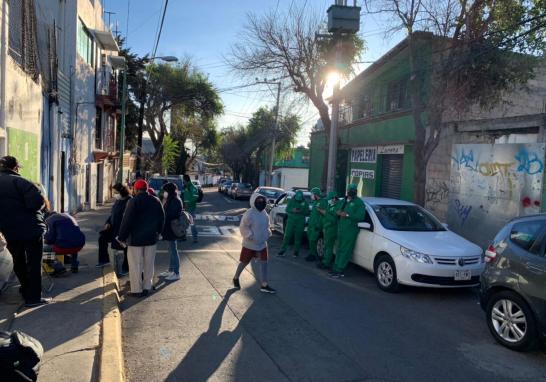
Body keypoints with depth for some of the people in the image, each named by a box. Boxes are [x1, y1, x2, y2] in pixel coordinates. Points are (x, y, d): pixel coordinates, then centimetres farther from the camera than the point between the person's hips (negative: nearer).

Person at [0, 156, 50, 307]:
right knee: (34, 263, 0)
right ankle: (33, 297, 2)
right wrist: (32, 210, -5)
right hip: (31, 229, -7)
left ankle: (26, 291, 33)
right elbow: (37, 201, -24)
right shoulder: (18, 181, -14)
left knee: (19, 262, 20)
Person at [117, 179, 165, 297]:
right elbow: (162, 219, 9)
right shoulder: (156, 201, 3)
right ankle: (147, 287, 20)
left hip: (135, 239, -5)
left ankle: (137, 290, 7)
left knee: (135, 265, 4)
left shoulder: (133, 201, -14)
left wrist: (122, 237, -6)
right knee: (149, 264, 13)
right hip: (151, 238, 5)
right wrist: (157, 232, 20)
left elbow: (126, 221, -14)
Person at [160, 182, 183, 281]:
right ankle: (170, 270, 28)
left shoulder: (175, 201, -19)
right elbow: (166, 213, 14)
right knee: (171, 250, 17)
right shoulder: (171, 200, 12)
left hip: (172, 229, -10)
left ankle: (176, 273, 6)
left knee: (173, 250, -2)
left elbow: (169, 215, -21)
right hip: (170, 229, 10)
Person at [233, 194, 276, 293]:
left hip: (262, 243, 7)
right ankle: (236, 278, 32)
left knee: (264, 262, 3)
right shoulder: (249, 214, -20)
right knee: (244, 262, 8)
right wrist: (250, 236, -24)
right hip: (250, 244, -7)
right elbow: (243, 227, -19)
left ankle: (264, 285, 9)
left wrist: (267, 234, 5)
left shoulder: (263, 212, 5)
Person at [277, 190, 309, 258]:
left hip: (300, 222, 0)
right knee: (287, 236, -2)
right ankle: (283, 250, 5)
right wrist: (292, 210, -18)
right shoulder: (291, 201, 3)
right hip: (291, 221, 0)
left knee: (298, 237, 3)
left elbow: (307, 212, 1)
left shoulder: (305, 202, 2)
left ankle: (296, 252, 15)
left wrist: (301, 211, -18)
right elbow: (287, 209, 3)